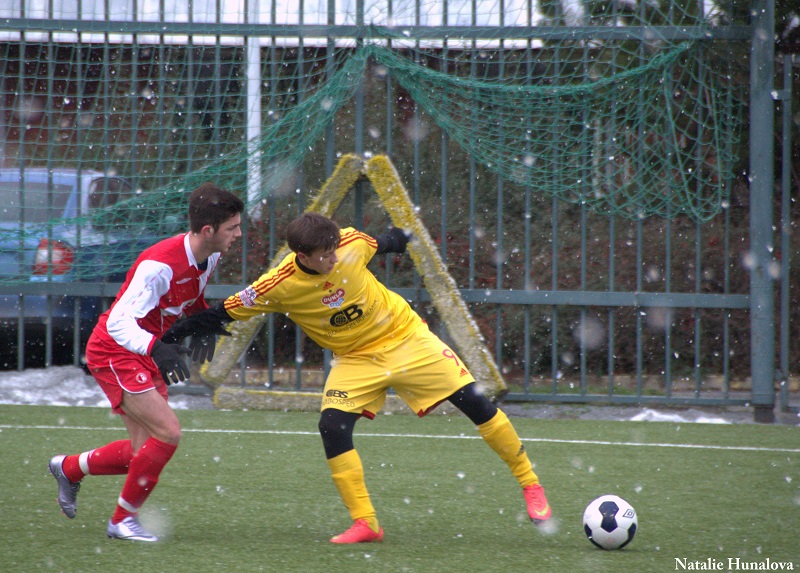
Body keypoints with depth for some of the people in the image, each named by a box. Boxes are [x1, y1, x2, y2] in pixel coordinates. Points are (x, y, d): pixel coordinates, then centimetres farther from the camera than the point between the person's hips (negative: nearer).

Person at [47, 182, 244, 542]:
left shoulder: (209, 257, -3)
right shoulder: (159, 265, -30)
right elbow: (119, 323, -32)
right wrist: (157, 349, -48)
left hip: (145, 356, 9)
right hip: (114, 353, -9)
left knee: (144, 453, 8)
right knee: (168, 432, -19)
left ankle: (69, 468, 34)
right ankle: (123, 520, -3)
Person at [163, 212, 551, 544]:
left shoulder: (352, 244, -20)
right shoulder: (279, 286, -23)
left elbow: (381, 244, 5)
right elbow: (224, 313, -16)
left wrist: (395, 241, 27)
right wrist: (173, 336, -22)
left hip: (406, 336, 0)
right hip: (355, 359, 0)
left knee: (474, 401, -6)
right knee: (332, 426, -21)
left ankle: (530, 484, 10)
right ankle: (365, 524, -12)